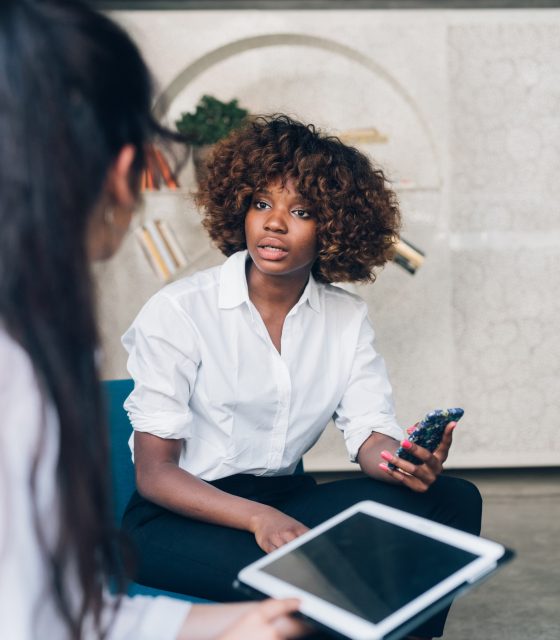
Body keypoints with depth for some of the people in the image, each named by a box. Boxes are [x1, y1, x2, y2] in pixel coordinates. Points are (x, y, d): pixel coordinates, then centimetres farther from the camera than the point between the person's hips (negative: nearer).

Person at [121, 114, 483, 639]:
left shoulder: (346, 318, 4)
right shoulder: (179, 311, -10)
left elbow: (372, 437, -4)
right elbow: (154, 472, -13)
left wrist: (408, 462, -29)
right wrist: (259, 518, -30)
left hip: (284, 499, 5)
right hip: (180, 515, -4)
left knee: (454, 499, -15)